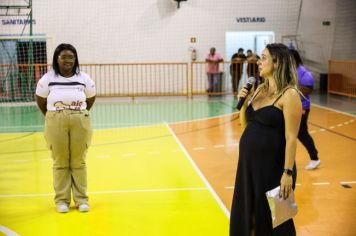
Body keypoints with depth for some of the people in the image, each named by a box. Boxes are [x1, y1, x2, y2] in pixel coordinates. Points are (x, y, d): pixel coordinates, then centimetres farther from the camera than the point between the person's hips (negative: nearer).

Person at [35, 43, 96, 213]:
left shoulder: (84, 79, 0)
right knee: (60, 162, 6)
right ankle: (62, 200, 15)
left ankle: (81, 199, 15)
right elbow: (40, 102, 9)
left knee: (78, 162, 6)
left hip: (80, 123, 1)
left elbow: (91, 99, 13)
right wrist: (53, 117, 13)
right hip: (56, 123, 0)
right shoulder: (47, 79, -2)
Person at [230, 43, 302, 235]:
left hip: (273, 165, -7)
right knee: (246, 213, 17)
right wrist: (243, 102, -1)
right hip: (248, 161, 7)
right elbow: (245, 124, 15)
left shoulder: (289, 95, -14)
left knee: (272, 218, 8)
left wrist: (288, 172, -20)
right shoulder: (260, 89, 8)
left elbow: (291, 137, -17)